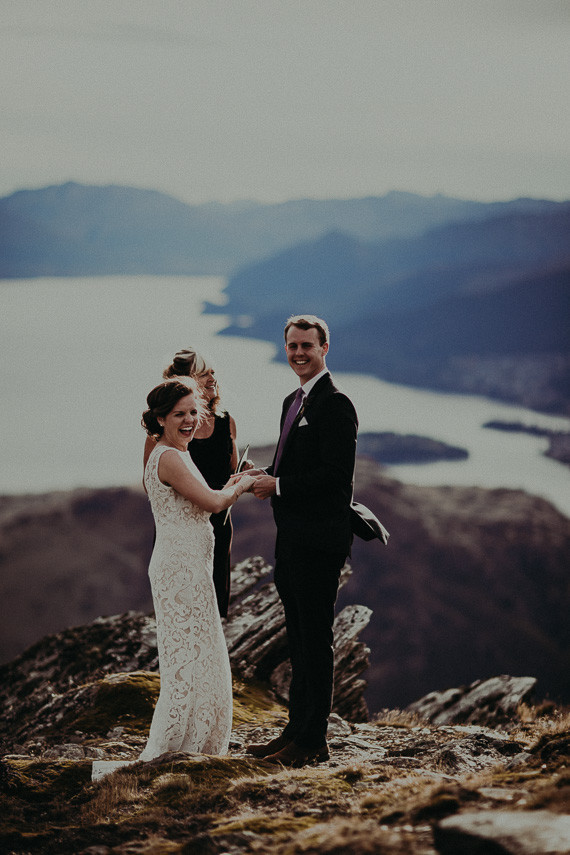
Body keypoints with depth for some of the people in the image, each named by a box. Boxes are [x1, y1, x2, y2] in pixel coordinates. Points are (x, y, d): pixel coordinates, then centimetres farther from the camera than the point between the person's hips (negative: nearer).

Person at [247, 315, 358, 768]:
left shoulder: (335, 404, -13)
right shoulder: (293, 401, 17)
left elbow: (336, 474, -20)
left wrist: (278, 486, -16)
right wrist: (265, 478, 3)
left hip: (320, 540, -10)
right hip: (292, 540, 10)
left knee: (317, 641, -4)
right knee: (300, 641, 15)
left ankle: (314, 742, 1)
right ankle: (297, 730, 22)